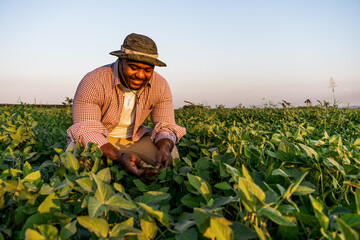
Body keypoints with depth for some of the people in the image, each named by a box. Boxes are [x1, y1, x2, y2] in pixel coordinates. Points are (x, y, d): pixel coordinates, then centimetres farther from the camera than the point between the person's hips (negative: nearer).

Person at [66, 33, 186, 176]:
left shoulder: (160, 86, -12)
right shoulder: (93, 82, -25)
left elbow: (167, 126, -8)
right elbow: (87, 131, -30)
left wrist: (165, 148, -34)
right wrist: (119, 157, -48)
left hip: (133, 139, 3)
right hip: (99, 140, -2)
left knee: (170, 153, -20)